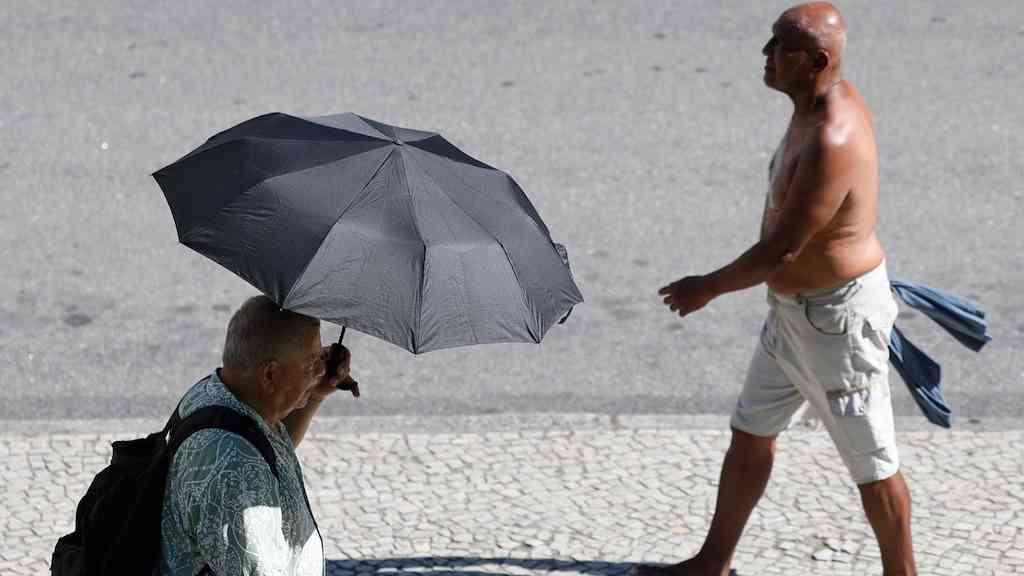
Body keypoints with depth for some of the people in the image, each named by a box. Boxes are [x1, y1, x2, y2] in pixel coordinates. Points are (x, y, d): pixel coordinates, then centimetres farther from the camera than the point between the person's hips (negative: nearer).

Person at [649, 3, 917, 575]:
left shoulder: (831, 143, -31)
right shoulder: (830, 100, -1)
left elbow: (781, 250, -26)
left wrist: (707, 289, -12)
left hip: (839, 315, -10)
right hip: (795, 307, 10)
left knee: (871, 463, 5)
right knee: (750, 435, 19)